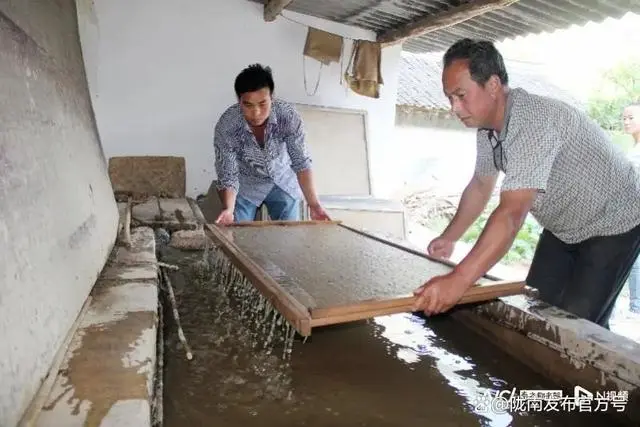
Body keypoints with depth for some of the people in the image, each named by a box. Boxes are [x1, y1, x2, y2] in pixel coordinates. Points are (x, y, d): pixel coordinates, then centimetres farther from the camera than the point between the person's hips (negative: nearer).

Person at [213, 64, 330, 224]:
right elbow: (228, 175, -24)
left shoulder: (289, 115, -27)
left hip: (283, 181, 1)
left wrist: (314, 204, -33)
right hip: (245, 184, -1)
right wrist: (228, 209, -42)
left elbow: (301, 162, -23)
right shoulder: (226, 126, -28)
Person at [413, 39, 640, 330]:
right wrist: (448, 238, 4)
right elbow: (480, 186, 6)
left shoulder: (533, 122, -35)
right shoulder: (487, 126, -7)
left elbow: (512, 213, -44)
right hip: (563, 227, 8)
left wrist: (458, 280, -50)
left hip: (612, 224, -8)